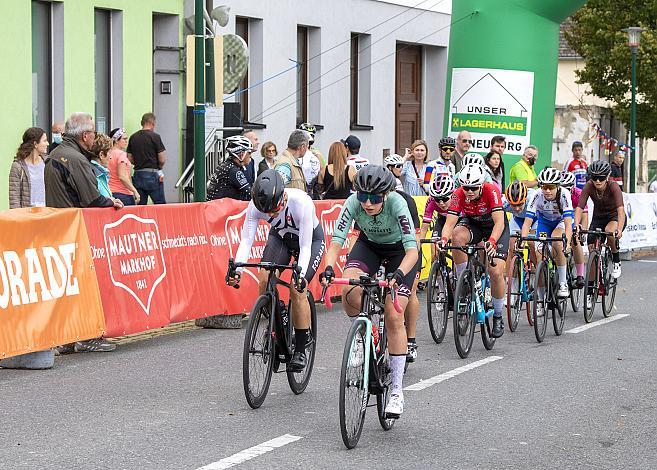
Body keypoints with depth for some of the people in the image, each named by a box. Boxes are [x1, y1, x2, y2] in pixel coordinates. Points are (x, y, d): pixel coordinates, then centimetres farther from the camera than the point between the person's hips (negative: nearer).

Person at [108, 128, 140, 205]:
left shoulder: (108, 153, 10)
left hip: (110, 193, 7)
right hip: (123, 194, -7)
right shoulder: (121, 154, -10)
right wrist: (135, 191, -16)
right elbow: (122, 177, -18)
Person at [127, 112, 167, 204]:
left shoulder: (133, 137, 8)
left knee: (140, 206, 6)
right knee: (160, 205, 0)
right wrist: (159, 167, 10)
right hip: (152, 175, -5)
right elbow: (162, 159, -9)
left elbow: (130, 159, 10)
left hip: (137, 175, 5)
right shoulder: (155, 136, -8)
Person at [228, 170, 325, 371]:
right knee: (265, 282, -20)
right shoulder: (256, 205, -29)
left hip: (311, 238, -4)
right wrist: (236, 269, -46)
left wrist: (300, 274, -53)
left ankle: (300, 351, -8)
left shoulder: (302, 202, -39)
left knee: (297, 289, -20)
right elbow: (246, 240, -30)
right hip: (280, 236, 4)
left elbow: (305, 247, -38)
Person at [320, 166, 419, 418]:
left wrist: (399, 274, -59)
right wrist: (328, 268, -51)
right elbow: (337, 240, -32)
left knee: (393, 317, -14)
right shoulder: (354, 202, -28)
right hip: (369, 245, 3)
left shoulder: (396, 203, -35)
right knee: (348, 290, -28)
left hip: (399, 252, -3)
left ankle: (396, 390, -7)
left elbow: (412, 249, -41)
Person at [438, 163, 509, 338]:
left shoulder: (491, 190, -32)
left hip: (495, 227, -2)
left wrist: (492, 241, -57)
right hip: (472, 223, 2)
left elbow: (499, 222, -39)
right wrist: (444, 239, -52)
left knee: (496, 272, -14)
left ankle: (498, 317, 5)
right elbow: (450, 222, -31)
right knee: (458, 236, -34)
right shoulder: (459, 194, -25)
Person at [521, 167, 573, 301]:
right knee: (539, 254, -13)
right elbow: (527, 222, -31)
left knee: (556, 241, -34)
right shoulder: (537, 196, -28)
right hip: (544, 222, 2)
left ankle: (563, 283, -21)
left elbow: (568, 223, -41)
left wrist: (567, 242, -56)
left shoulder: (564, 194, -33)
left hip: (562, 221, -2)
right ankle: (541, 302, -2)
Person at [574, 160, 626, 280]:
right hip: (598, 217, 3)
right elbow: (579, 207, -28)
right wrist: (577, 225, -46)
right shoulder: (589, 186, -20)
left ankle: (616, 261, -11)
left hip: (615, 217, -3)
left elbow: (620, 209, -40)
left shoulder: (613, 187, -28)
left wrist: (620, 229, -55)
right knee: (592, 248, -13)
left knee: (609, 231, -36)